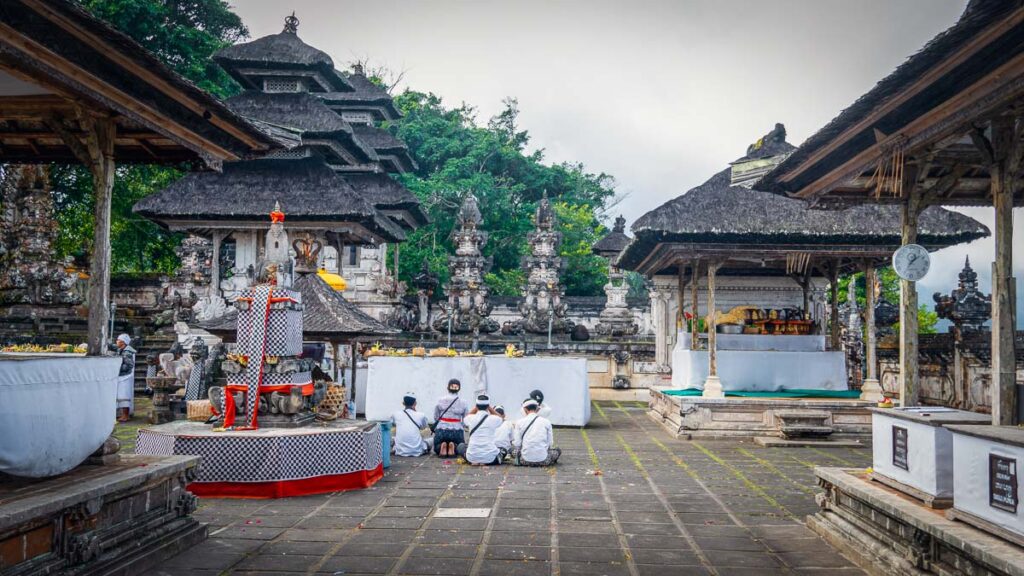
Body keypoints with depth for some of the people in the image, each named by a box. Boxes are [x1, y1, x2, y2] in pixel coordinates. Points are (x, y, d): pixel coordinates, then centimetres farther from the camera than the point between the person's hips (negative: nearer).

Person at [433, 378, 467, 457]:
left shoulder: (440, 401, 1)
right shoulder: (463, 403, 0)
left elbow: (435, 418, 6)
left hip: (441, 430, 0)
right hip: (457, 431, 0)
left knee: (436, 449, 25)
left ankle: (442, 447, -11)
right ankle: (454, 446, -10)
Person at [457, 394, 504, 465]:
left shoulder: (471, 418, -2)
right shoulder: (493, 419, -6)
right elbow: (500, 418, 20)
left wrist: (476, 407, 21)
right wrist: (489, 407, 16)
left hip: (472, 457, 1)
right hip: (490, 458, -1)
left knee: (461, 446, 31)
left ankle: (474, 461, 9)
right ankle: (486, 461, 6)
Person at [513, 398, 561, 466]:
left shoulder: (520, 422, -3)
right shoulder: (546, 422, -3)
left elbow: (517, 444, -3)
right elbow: (549, 443, 1)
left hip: (525, 460, 1)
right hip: (543, 460, -1)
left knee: (514, 450, 30)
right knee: (558, 450, 24)